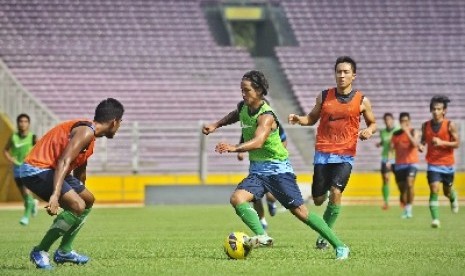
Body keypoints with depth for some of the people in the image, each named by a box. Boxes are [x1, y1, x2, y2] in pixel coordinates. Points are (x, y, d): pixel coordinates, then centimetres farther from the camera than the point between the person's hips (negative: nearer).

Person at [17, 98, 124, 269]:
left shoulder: (88, 133, 17)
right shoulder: (86, 132, -17)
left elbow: (79, 170, 29)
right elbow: (64, 162, -30)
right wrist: (55, 195, -40)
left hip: (46, 170, 11)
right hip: (36, 171, -11)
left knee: (88, 200, 22)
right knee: (78, 206, -23)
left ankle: (64, 251, 26)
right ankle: (40, 252, -11)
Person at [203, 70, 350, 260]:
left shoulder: (266, 116, -22)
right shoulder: (243, 107, 2)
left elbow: (257, 142, -41)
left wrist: (234, 148, -55)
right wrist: (215, 126, 18)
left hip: (278, 169, -7)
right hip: (257, 171, 7)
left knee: (300, 212, -7)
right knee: (237, 198, -21)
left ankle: (339, 246, 2)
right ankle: (262, 237, -34)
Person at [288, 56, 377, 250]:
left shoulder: (361, 101, 2)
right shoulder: (324, 96, 5)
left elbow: (372, 123, 14)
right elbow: (312, 118, 16)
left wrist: (369, 130, -9)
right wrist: (299, 119, -5)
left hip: (345, 155, -2)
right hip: (322, 154, 2)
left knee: (335, 192, -22)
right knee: (318, 200, 2)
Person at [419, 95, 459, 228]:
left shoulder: (450, 125, -9)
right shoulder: (426, 125, 0)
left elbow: (456, 143, -10)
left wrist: (442, 142, -25)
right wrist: (421, 146, -9)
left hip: (447, 164, -1)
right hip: (433, 164, 1)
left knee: (447, 191, 14)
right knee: (434, 190, -15)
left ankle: (453, 198, 52)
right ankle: (435, 219, -16)